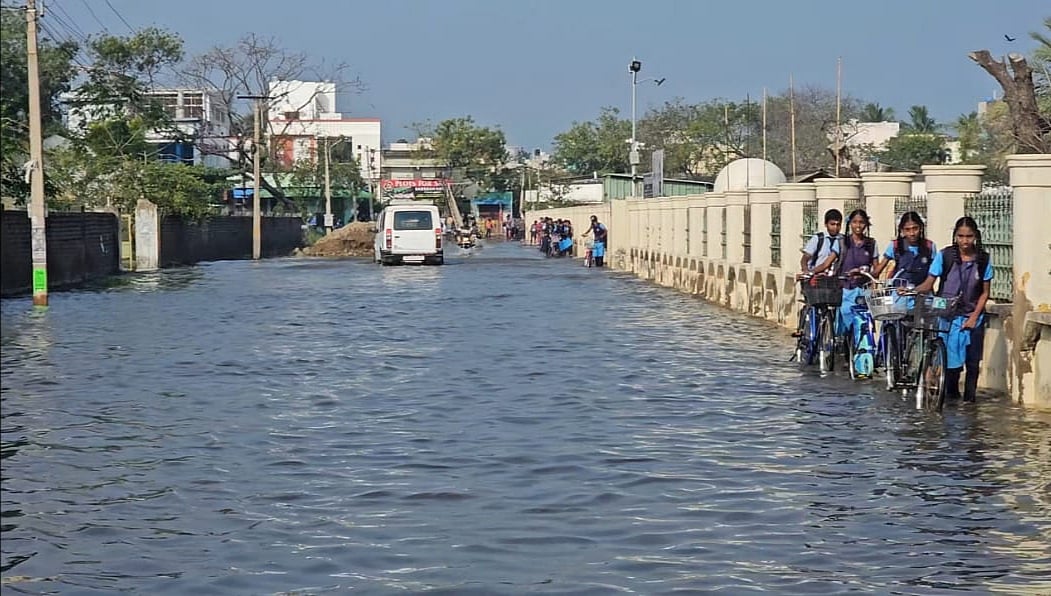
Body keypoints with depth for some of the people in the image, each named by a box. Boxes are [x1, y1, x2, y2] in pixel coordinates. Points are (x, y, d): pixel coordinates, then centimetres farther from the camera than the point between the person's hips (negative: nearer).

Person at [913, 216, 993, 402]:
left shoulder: (983, 259, -1)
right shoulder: (945, 256, -5)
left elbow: (984, 293, 4)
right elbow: (928, 284, -5)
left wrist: (974, 317, -4)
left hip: (972, 318, 2)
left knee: (973, 362, 3)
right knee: (950, 359, -7)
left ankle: (969, 399, 11)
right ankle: (951, 395, 7)